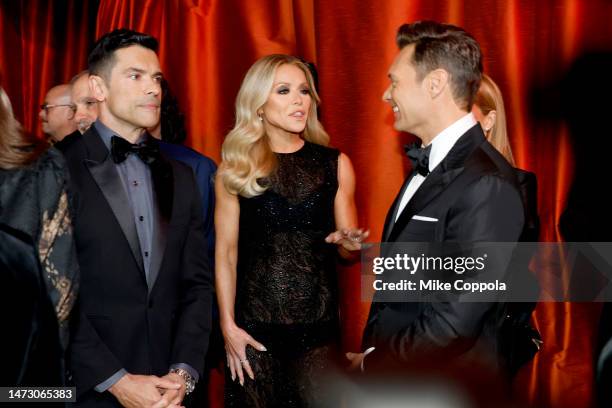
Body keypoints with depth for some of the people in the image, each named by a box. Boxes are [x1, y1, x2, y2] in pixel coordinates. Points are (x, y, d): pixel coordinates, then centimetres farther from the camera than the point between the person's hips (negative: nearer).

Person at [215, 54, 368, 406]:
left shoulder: (335, 164, 5)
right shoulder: (234, 169, 2)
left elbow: (346, 248, 12)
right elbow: (226, 252, 2)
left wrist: (349, 242, -11)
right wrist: (228, 325, -4)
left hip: (318, 323, 1)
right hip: (253, 324, -1)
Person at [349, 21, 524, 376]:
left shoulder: (485, 185, -21)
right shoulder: (428, 167, 7)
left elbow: (455, 320, -24)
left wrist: (373, 361, -13)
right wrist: (371, 353, 1)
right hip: (395, 376, 8)